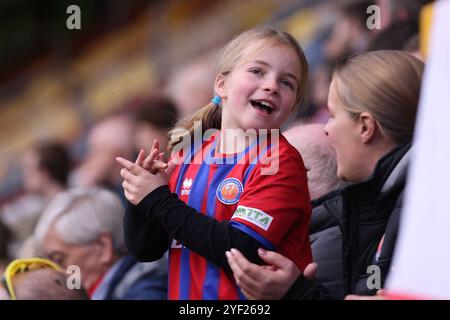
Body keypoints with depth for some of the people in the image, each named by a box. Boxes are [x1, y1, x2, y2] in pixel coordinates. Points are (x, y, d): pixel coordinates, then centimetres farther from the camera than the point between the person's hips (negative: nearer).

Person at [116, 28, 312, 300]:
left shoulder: (280, 161, -6)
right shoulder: (189, 155, 8)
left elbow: (242, 252, -17)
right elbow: (145, 249, 11)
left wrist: (160, 202, -13)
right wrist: (140, 196, -7)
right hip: (187, 294, 4)